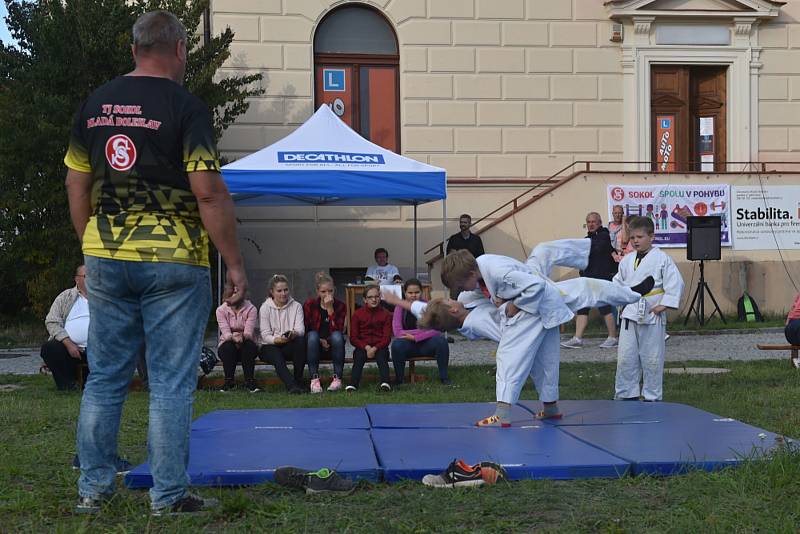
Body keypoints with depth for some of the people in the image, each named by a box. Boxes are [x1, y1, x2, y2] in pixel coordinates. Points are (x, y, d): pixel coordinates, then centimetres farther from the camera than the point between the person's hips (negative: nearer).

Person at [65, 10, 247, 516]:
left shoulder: (96, 103, 8)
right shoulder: (185, 105, -9)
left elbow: (77, 186, 12)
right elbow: (209, 193, -14)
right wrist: (235, 262, -9)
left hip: (106, 260, 5)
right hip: (174, 263, -5)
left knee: (104, 378, 13)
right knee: (171, 383, 3)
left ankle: (93, 489, 19)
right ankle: (169, 496, 8)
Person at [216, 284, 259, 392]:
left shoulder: (251, 309, -7)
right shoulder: (221, 310, -4)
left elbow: (249, 333, -18)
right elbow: (225, 332, -17)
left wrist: (242, 336, -43)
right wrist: (233, 337, -42)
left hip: (248, 346, 0)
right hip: (227, 345, 0)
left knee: (249, 346, -34)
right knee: (228, 347, -33)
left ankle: (250, 380, -26)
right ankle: (228, 381, -22)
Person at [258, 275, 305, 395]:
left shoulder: (296, 306, 5)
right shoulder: (265, 307, 0)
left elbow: (300, 329, -9)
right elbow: (265, 335, -8)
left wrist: (294, 334, -35)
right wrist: (277, 339, -31)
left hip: (289, 345, 2)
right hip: (270, 346, -2)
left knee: (301, 340, -32)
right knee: (277, 356, -36)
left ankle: (298, 379, -25)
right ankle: (291, 386, -51)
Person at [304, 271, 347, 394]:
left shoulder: (340, 306, -6)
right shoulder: (309, 305, -7)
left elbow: (337, 330, -19)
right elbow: (304, 330, -6)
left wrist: (330, 309, -26)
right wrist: (320, 341, -20)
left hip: (332, 347, 0)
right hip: (315, 347, 0)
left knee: (337, 335, -31)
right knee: (313, 335, -32)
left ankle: (337, 378, -26)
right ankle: (314, 379, -33)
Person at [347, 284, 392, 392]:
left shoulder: (385, 314, 9)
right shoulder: (357, 314, 9)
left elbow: (387, 338, 1)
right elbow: (353, 338, 4)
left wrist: (375, 348, -18)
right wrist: (366, 347, -14)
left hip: (379, 347, 0)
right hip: (362, 347, 0)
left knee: (382, 356, -32)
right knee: (359, 357, -30)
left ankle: (385, 383, -52)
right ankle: (353, 385, -49)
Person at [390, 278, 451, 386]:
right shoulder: (400, 308, -7)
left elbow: (436, 330, -18)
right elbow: (397, 332, -19)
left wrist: (415, 337, -27)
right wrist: (423, 331, -23)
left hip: (426, 344, 1)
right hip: (408, 346, -1)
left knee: (441, 340, -29)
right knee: (396, 344, -33)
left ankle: (443, 377, -13)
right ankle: (399, 379, -12)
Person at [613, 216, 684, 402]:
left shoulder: (662, 259, -6)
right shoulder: (627, 260, 9)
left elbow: (675, 284, -9)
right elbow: (618, 282, 21)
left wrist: (664, 305, -13)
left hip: (652, 317, -4)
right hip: (630, 315, 4)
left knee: (652, 360, 4)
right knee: (625, 358, 5)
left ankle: (652, 397, 16)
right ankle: (626, 394, 17)